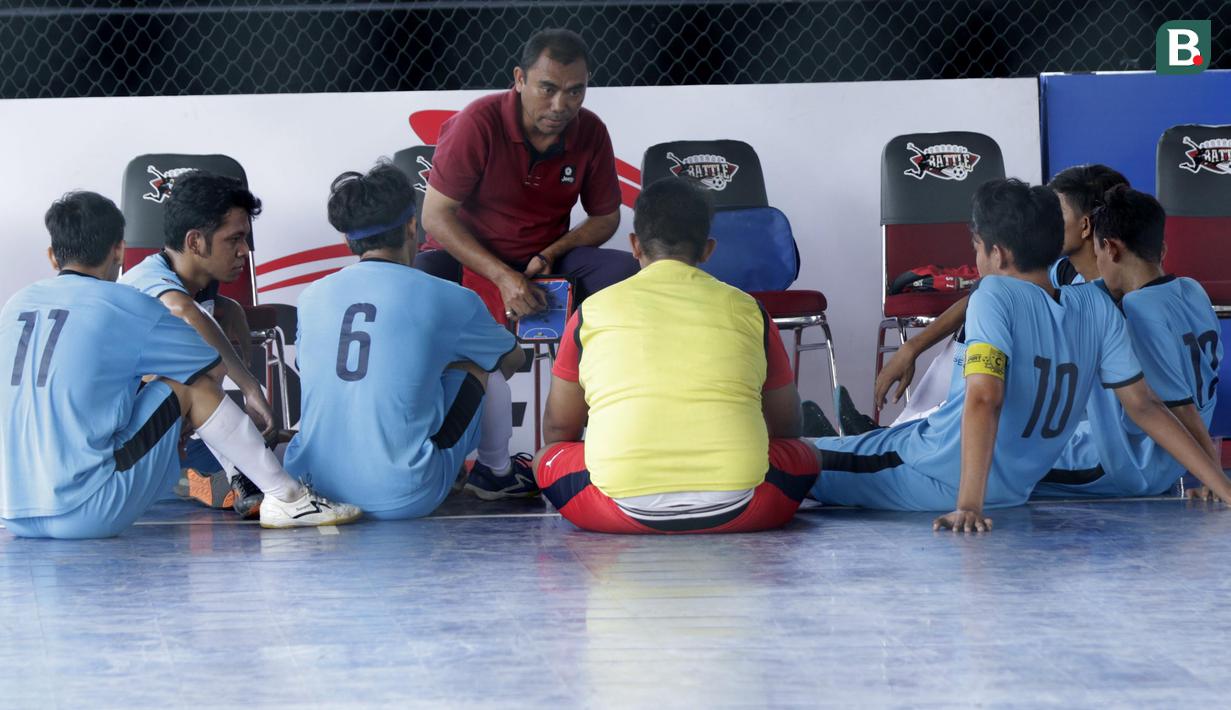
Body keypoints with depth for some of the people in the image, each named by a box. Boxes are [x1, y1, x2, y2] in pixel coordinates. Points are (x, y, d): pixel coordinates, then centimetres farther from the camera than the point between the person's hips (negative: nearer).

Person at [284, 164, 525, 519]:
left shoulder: (311, 297, 5)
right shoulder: (447, 300, -3)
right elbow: (513, 359, 18)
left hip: (314, 487, 4)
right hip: (401, 500, -4)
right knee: (479, 363, 19)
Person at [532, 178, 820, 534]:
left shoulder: (594, 310, 14)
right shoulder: (745, 309, 14)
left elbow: (558, 427, 23)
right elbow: (787, 424, 26)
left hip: (626, 503, -1)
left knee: (547, 460, 27)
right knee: (802, 454, 30)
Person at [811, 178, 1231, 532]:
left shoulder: (996, 294, -19)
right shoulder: (1097, 308, -2)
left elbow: (983, 398, -31)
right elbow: (1143, 407, -3)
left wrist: (968, 505, -36)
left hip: (936, 479, -7)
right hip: (1013, 490, 8)